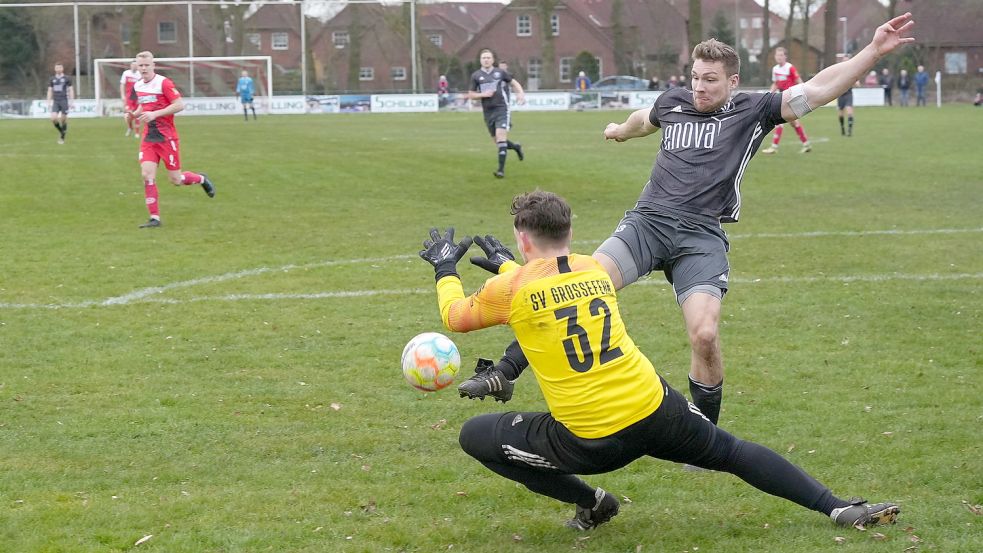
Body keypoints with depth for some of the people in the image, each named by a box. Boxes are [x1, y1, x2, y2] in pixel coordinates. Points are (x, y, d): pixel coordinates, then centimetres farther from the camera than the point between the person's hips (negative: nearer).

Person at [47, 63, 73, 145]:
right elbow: (50, 91, 14)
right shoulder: (52, 79, 11)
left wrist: (71, 101, -6)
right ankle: (61, 131, 13)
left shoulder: (67, 78, 3)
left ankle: (62, 138, 9)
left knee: (63, 119, -3)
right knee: (53, 118, -14)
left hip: (64, 101, -2)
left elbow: (71, 90, 2)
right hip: (55, 102, 3)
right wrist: (49, 103, 8)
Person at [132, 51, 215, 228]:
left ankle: (201, 179, 33)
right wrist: (135, 114, 4)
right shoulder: (137, 86, 8)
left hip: (166, 137, -5)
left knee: (175, 179, 1)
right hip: (148, 138, 5)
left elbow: (179, 105, -18)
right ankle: (154, 217, -7)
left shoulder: (163, 83, -13)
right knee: (147, 175, -12)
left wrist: (155, 114, -23)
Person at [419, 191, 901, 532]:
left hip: (590, 444, -4)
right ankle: (838, 508, 16)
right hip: (656, 411, 4)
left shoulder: (511, 287, -5)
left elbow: (455, 318, 15)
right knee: (734, 453, 25)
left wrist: (445, 268, 32)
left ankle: (587, 501, 14)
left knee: (474, 436, 13)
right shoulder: (596, 269, 10)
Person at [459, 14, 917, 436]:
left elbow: (817, 89, -1)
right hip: (648, 220, 2)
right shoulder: (673, 102, 15)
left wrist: (873, 51, -10)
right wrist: (620, 131, 62)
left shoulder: (753, 111, 6)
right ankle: (502, 374, -12)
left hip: (703, 235, -2)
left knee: (704, 335, -19)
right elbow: (644, 120, 40)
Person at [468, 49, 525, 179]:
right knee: (498, 142, 9)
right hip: (488, 111, 3)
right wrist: (483, 94, -10)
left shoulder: (500, 72, 1)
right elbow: (471, 95, 9)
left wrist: (521, 93, -6)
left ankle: (501, 169, -18)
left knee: (501, 137, -19)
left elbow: (514, 83, 13)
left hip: (502, 108, -3)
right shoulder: (476, 76, 5)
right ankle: (516, 147, 41)